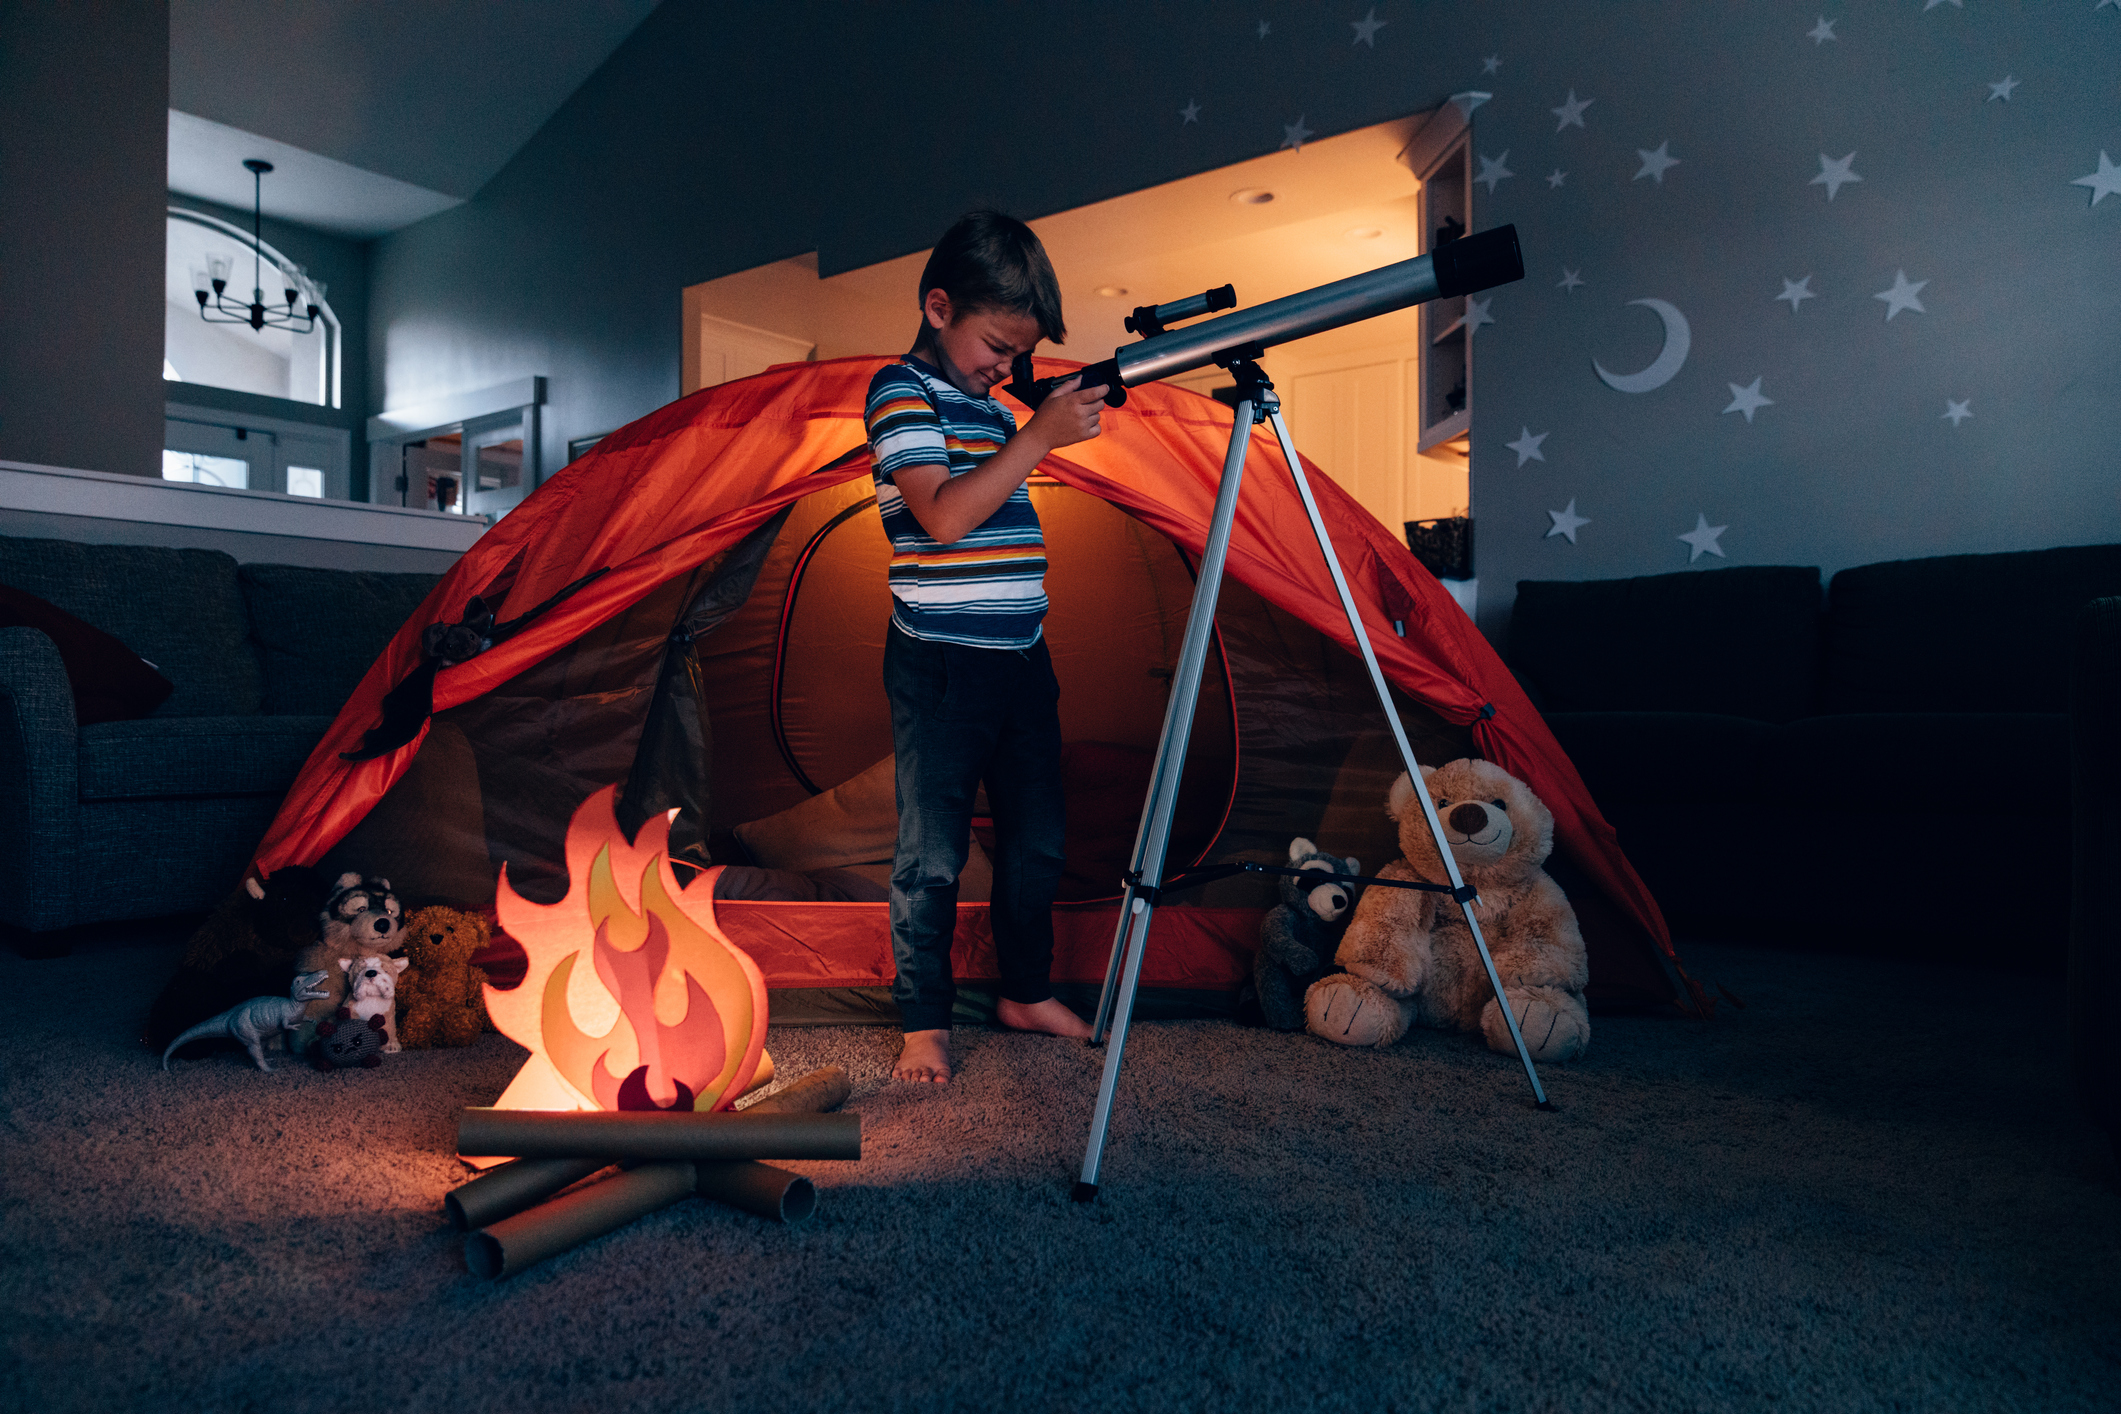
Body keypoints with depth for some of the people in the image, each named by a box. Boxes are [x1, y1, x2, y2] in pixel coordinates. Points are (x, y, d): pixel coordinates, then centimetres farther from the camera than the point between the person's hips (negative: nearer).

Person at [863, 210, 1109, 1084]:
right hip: (941, 665, -8)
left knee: (1036, 842, 14)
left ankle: (1026, 992, 30)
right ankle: (924, 1022, 15)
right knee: (933, 856, 1)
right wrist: (1038, 436, -23)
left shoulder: (991, 405, 18)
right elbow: (943, 514, -22)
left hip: (1021, 659, 8)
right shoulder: (901, 390, -7)